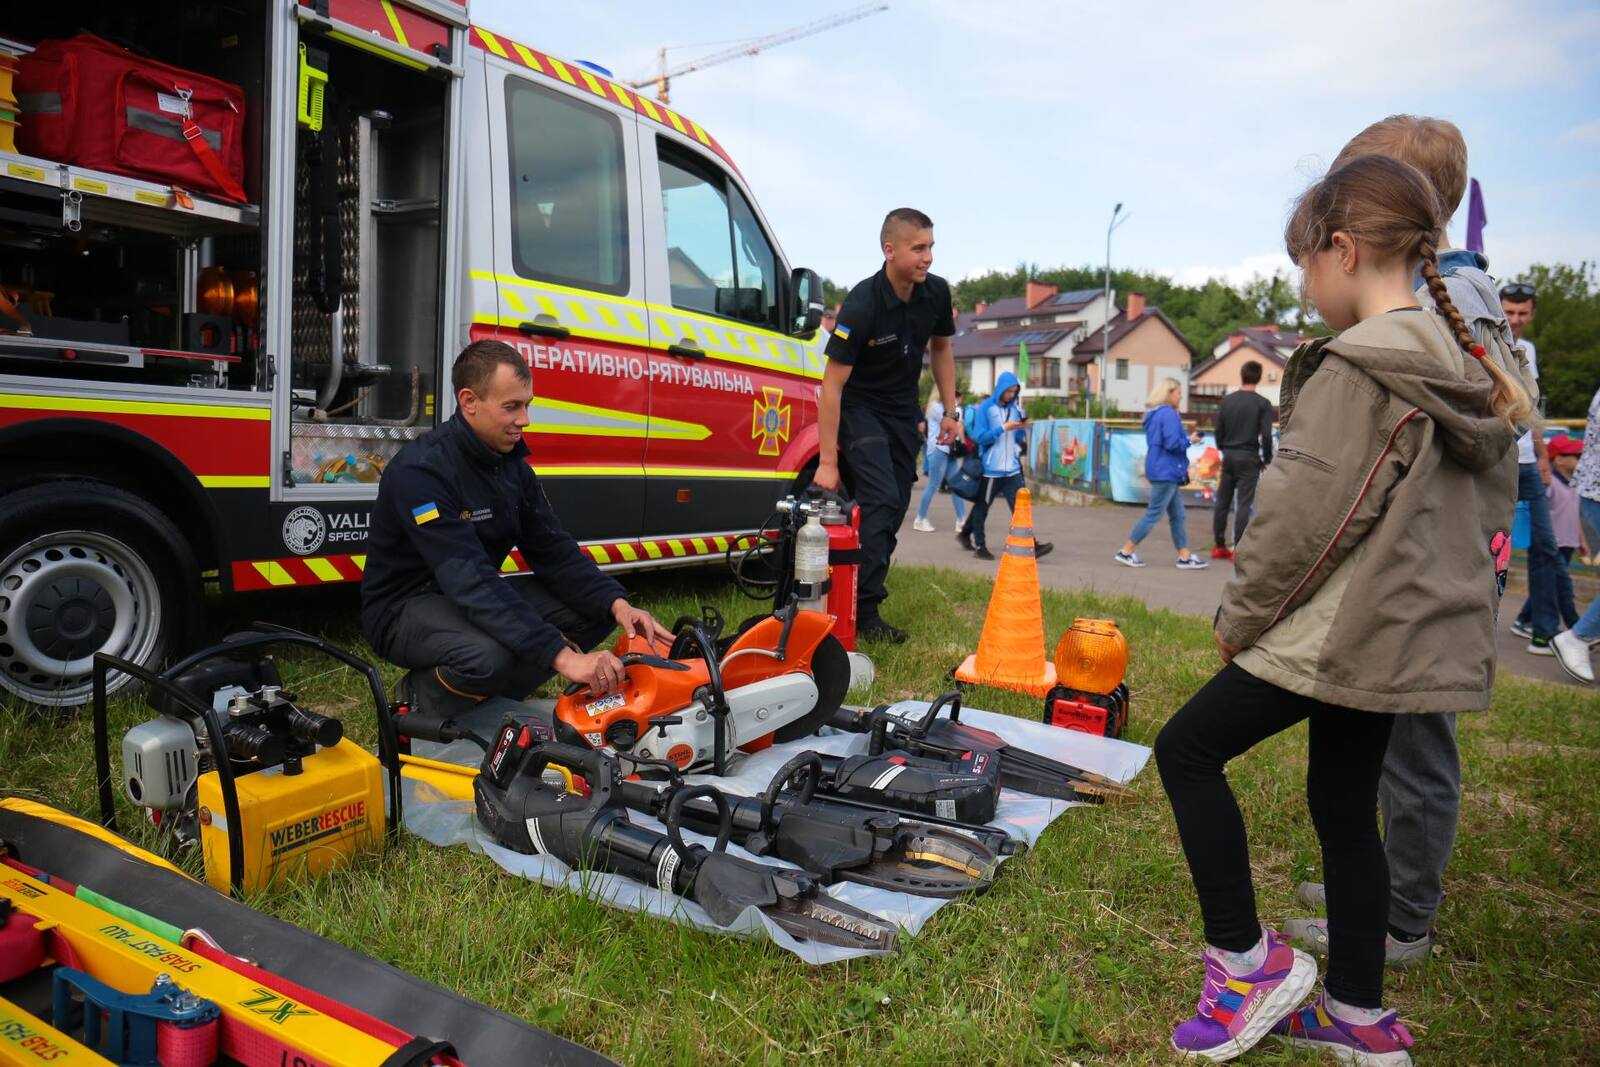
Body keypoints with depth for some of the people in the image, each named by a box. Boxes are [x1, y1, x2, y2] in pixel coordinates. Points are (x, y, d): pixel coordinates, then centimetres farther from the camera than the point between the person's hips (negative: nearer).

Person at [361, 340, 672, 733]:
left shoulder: (512, 463, 0)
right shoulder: (420, 471, -26)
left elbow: (554, 551, -1)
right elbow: (470, 581, -35)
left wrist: (617, 604, -19)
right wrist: (562, 655, -43)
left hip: (479, 597, 8)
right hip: (405, 608, -8)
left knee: (597, 607, -6)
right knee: (492, 654, -39)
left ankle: (489, 697, -4)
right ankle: (423, 698, -5)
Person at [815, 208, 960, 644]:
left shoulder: (936, 293, -7)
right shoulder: (861, 306, -26)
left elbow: (940, 349, 12)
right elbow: (832, 383, -25)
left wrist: (951, 411, 8)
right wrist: (827, 461, -27)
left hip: (903, 408, 7)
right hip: (859, 407, -6)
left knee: (896, 507, 5)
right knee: (880, 501, -19)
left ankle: (865, 591, 16)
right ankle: (863, 612, -14)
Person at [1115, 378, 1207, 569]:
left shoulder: (1154, 414, 14)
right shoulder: (1168, 414, -16)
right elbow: (1172, 443, -23)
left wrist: (1186, 439, 15)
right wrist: (1190, 440, -6)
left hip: (1158, 469, 10)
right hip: (1166, 472, -10)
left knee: (1178, 516, 12)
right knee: (1153, 514, -3)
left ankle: (1184, 557, 15)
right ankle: (1126, 552, 1)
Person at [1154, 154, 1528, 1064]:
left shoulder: (1354, 370, -18)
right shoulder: (1476, 374, 11)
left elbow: (1302, 520, -20)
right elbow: (1494, 514, 17)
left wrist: (1239, 619, -8)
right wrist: (1464, 605, 24)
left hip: (1343, 633, -9)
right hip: (1418, 636, 9)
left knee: (1188, 750, 3)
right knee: (1345, 803, 17)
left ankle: (1249, 961, 9)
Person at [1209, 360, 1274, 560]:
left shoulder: (1226, 400, 5)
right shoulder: (1262, 403, -6)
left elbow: (1218, 430, 7)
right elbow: (1266, 435, -10)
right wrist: (1267, 460, 1)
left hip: (1228, 456, 4)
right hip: (1249, 457, -4)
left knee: (1222, 502, 10)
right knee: (1244, 504, -2)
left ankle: (1218, 545, 15)